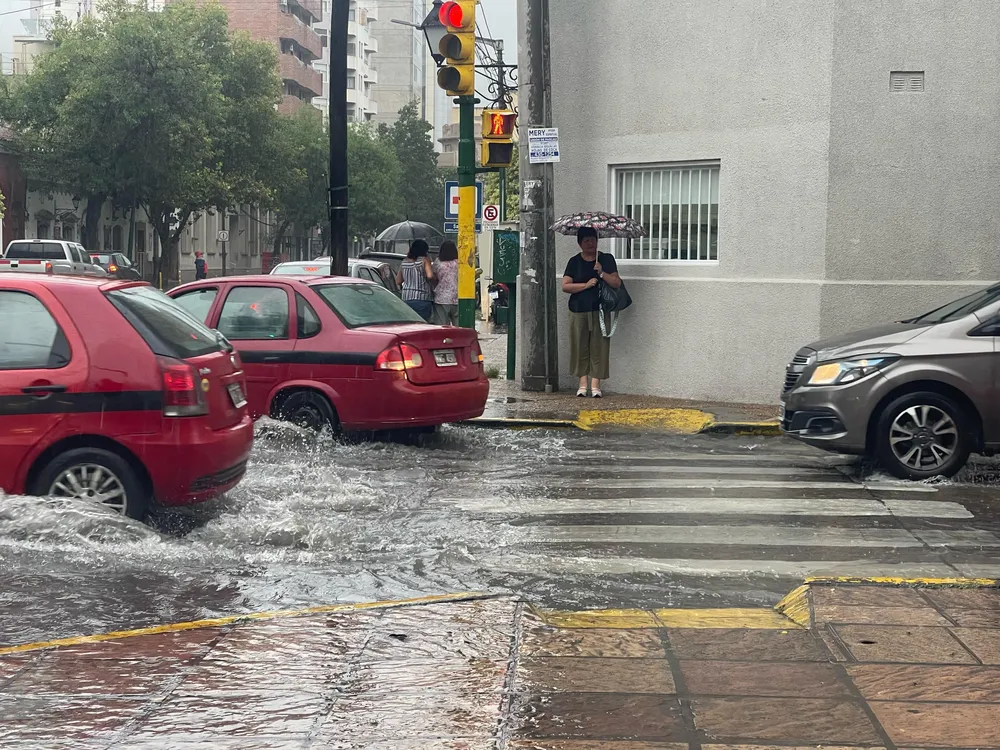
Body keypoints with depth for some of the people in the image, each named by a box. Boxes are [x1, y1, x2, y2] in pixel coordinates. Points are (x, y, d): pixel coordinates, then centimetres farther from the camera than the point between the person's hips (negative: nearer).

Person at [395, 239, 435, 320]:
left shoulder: (404, 262, 10)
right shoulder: (424, 260, -5)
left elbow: (398, 281, 16)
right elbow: (430, 276, -19)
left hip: (406, 299, 5)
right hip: (422, 299, -5)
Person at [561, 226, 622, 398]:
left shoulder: (607, 259, 7)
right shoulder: (575, 262, 7)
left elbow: (617, 283, 0)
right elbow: (565, 286, -1)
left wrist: (602, 273, -15)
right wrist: (586, 285, -11)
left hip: (599, 311, 0)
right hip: (579, 311, 1)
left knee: (598, 347, -4)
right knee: (580, 347, 0)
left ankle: (595, 385, -1)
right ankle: (582, 384, 6)